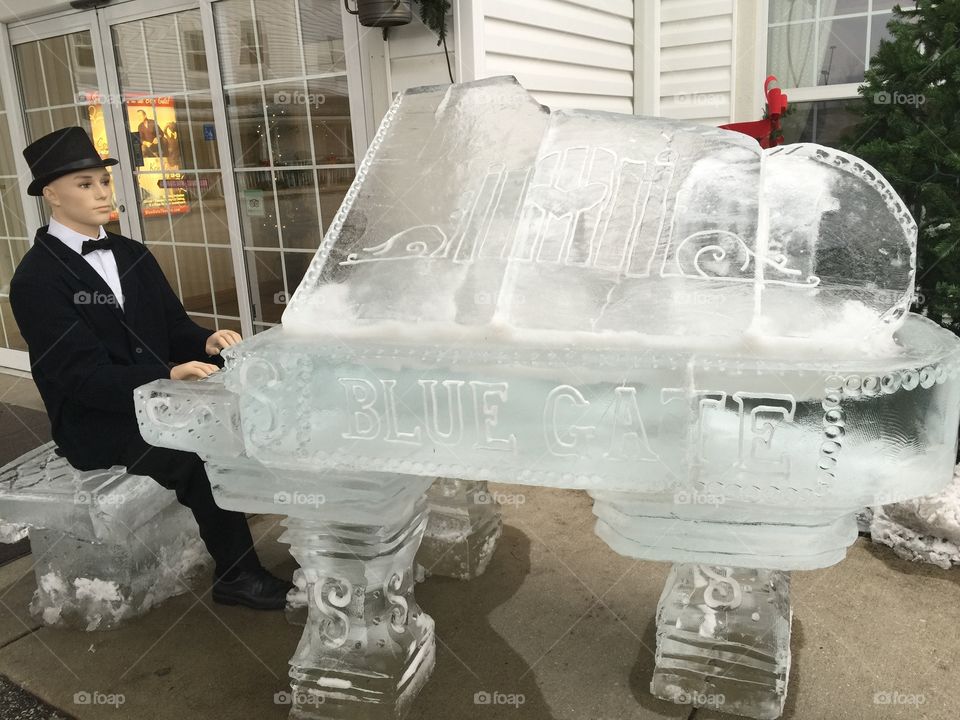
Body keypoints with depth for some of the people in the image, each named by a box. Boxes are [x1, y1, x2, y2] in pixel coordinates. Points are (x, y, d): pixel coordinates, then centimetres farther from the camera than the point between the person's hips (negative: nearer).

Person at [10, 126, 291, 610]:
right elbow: (85, 375, -19)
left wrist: (206, 341, -13)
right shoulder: (36, 279, -11)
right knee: (202, 458, -30)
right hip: (99, 422, -6)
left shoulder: (132, 255, 10)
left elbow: (173, 324, 11)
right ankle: (236, 575, -11)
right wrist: (169, 376, -34)